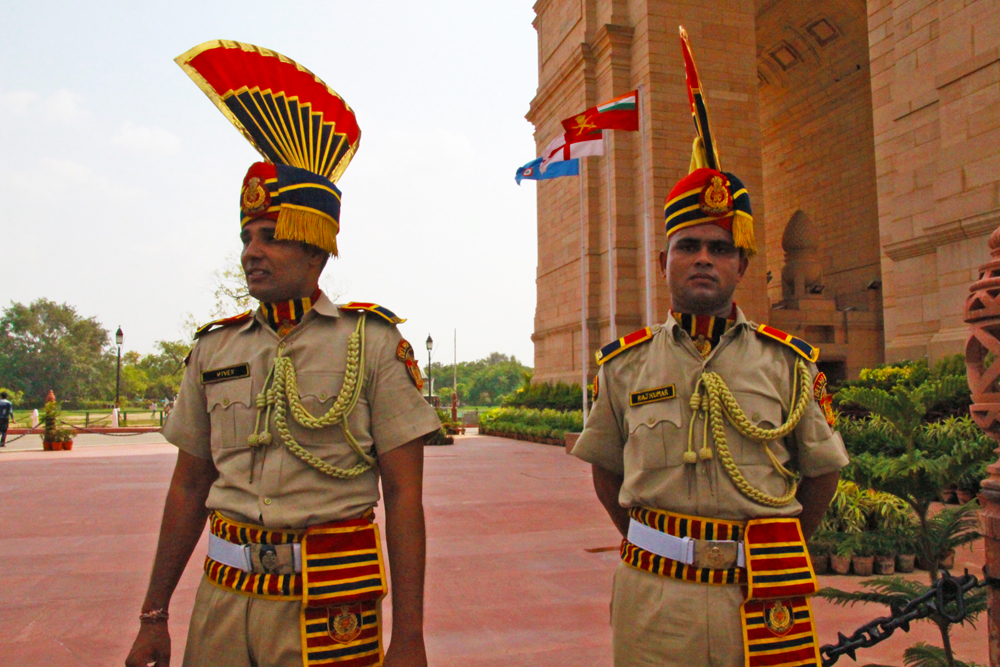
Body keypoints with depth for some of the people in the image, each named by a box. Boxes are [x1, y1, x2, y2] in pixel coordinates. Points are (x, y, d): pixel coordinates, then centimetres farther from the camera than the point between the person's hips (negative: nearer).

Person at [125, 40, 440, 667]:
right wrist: (154, 616, 13)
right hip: (224, 593, 4)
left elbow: (404, 496, -9)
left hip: (330, 605, -4)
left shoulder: (375, 343, -8)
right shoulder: (215, 349, 5)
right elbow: (189, 487, 11)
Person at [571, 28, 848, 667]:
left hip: (762, 606, 0)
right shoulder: (625, 364, 0)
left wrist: (773, 551, 11)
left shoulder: (788, 362, 0)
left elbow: (822, 471, 11)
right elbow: (605, 470, 12)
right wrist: (652, 545, 8)